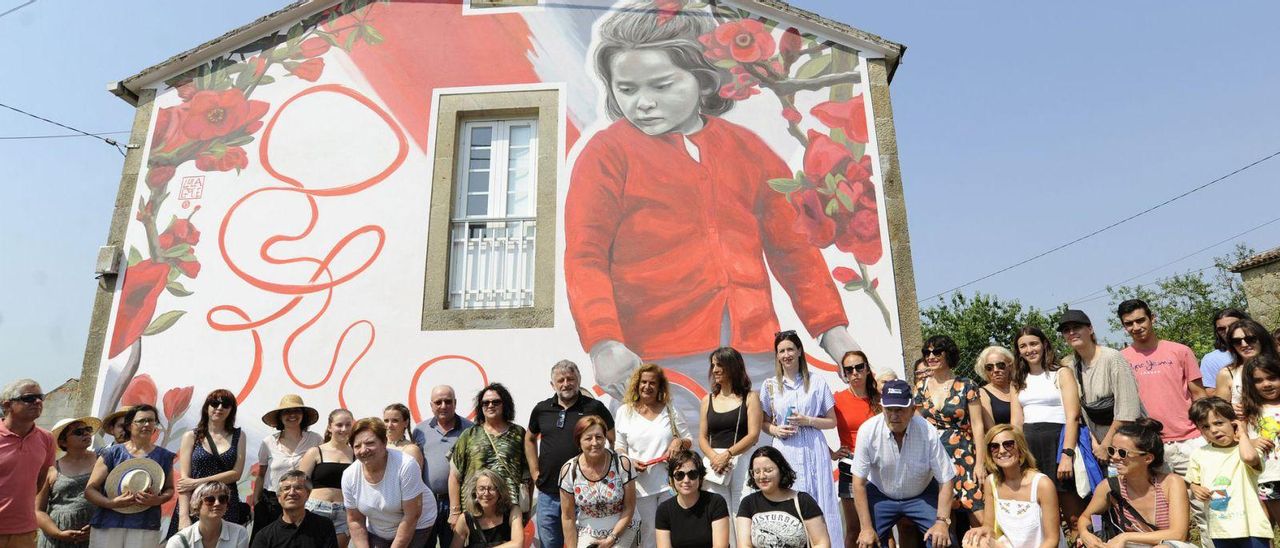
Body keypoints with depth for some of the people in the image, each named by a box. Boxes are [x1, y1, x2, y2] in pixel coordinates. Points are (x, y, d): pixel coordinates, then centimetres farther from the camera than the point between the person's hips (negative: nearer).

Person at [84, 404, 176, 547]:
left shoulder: (164, 456, 8)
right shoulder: (112, 453, 4)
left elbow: (169, 489, 14)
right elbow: (89, 489, 4)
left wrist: (158, 500, -9)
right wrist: (111, 503, -14)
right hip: (107, 525, 0)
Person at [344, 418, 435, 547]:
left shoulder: (406, 465, -28)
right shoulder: (349, 476, -12)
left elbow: (412, 516, -24)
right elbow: (355, 520, -2)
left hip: (416, 528, -4)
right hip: (376, 532, 4)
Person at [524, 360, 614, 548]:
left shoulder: (595, 408, -4)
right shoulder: (541, 409, 6)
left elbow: (615, 441, 2)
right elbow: (530, 439, 22)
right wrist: (534, 471, 12)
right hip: (548, 493, 3)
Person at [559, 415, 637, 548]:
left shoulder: (622, 464, -15)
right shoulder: (569, 470, -11)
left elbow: (629, 508, -7)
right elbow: (568, 517, -4)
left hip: (622, 528, -1)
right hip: (587, 532, 1)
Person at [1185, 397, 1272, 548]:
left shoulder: (1249, 448, -8)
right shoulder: (1199, 454, 4)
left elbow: (1249, 457, -34)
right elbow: (1193, 483, 16)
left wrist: (1243, 434, -16)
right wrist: (1196, 489, -8)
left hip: (1251, 526, -4)